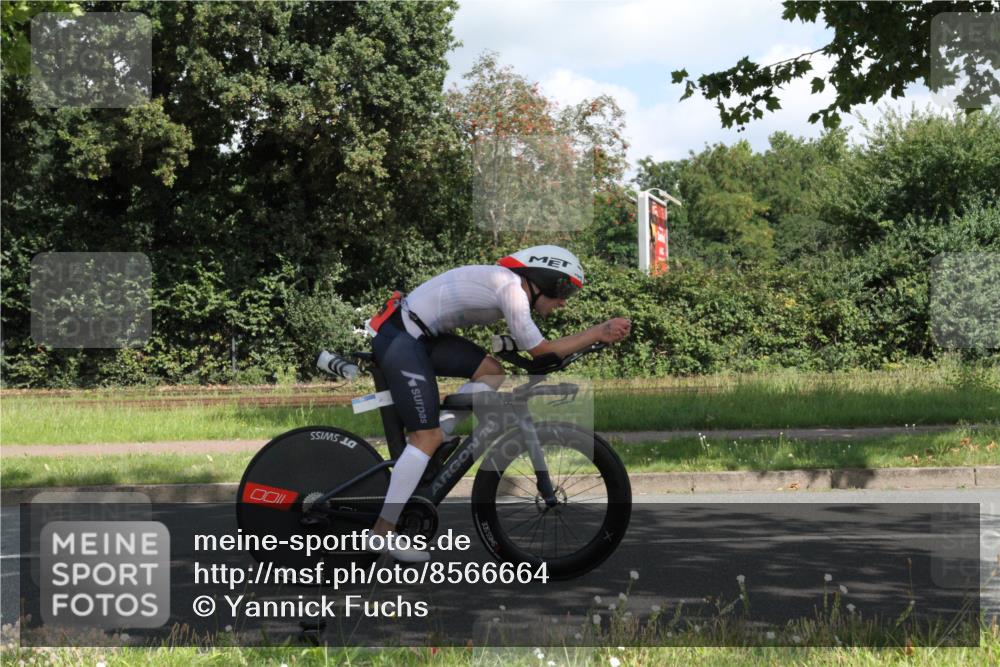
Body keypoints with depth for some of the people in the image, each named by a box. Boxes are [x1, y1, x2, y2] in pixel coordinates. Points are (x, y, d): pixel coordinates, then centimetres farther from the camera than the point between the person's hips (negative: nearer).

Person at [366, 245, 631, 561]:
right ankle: (381, 532, -4)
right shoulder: (511, 288, -15)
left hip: (420, 333, 10)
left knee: (491, 372, 7)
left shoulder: (505, 282, 13)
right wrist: (599, 334, -8)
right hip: (399, 338, -10)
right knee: (427, 437, -9)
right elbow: (539, 350, -11)